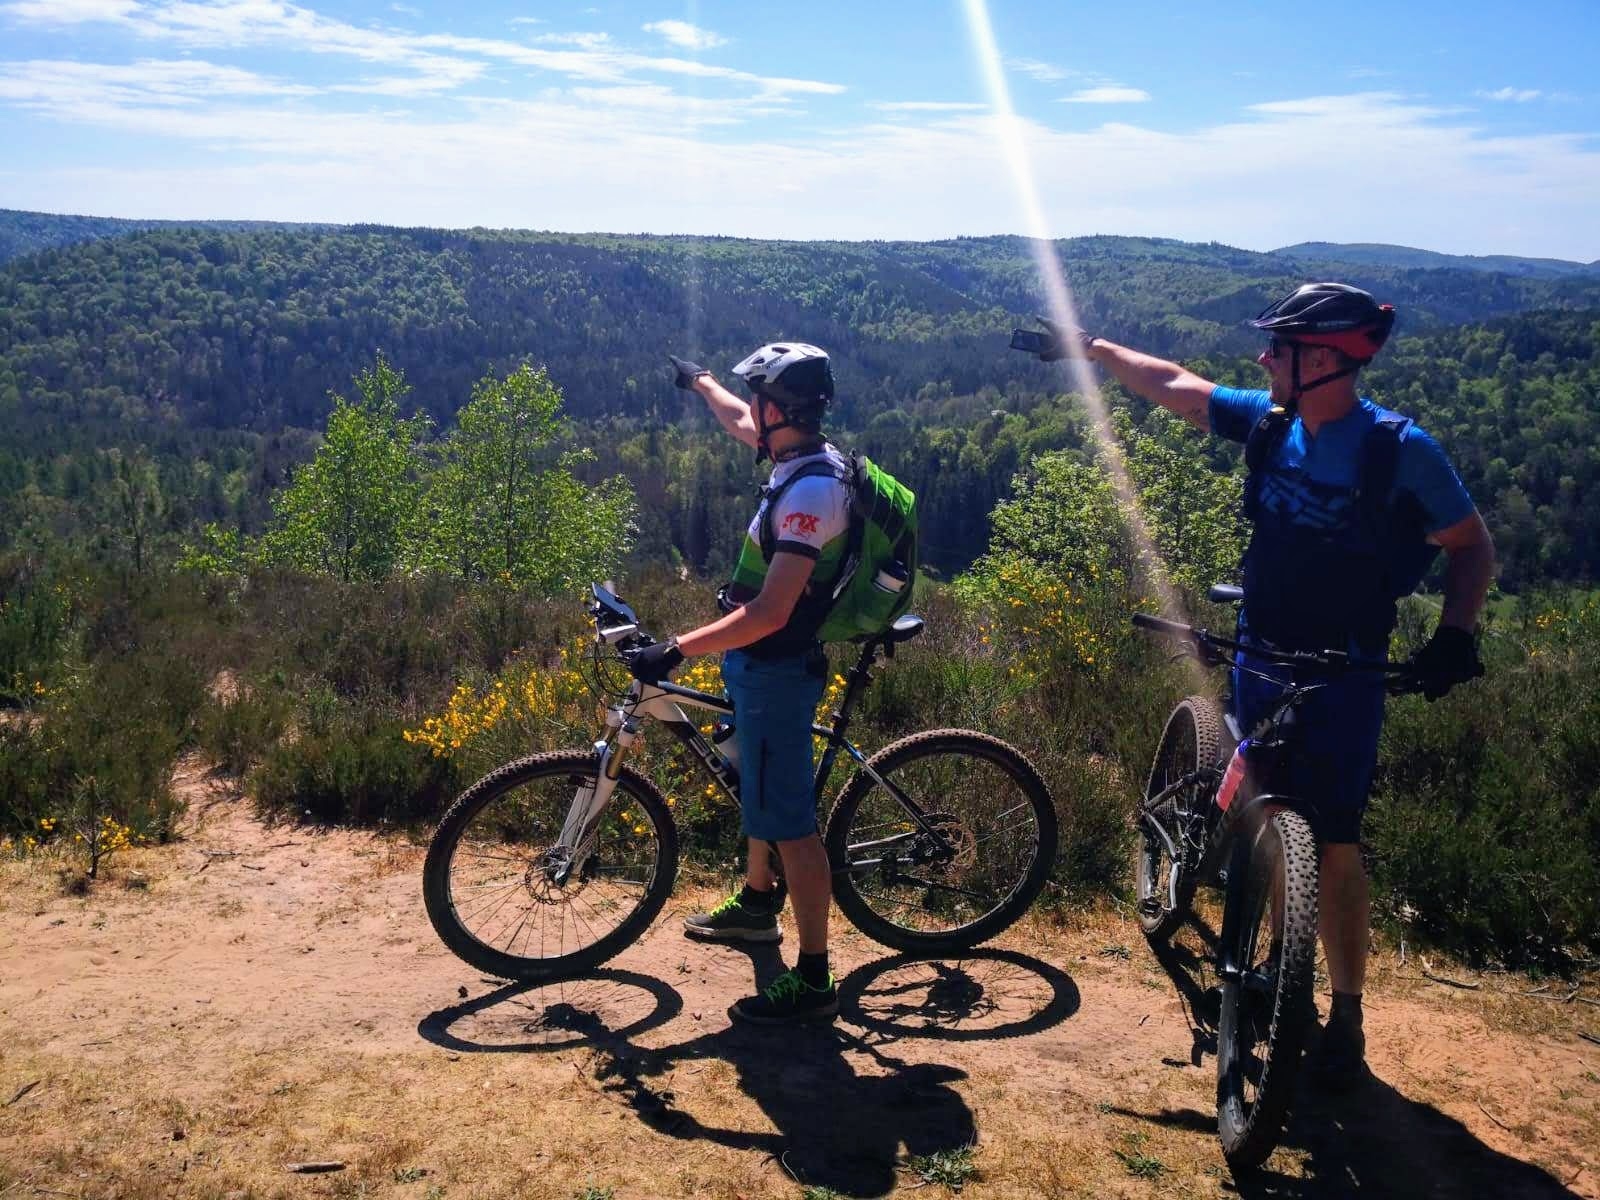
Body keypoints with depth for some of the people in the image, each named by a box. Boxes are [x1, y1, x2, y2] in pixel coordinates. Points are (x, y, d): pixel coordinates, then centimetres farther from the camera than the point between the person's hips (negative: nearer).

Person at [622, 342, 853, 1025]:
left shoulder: (812, 489, -27)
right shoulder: (803, 458, 3)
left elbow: (769, 613, -32)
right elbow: (740, 424, 28)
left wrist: (676, 650, -30)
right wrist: (699, 380, 43)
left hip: (777, 670, -10)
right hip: (761, 666, 10)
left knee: (787, 820, -3)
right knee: (759, 795, 26)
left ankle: (814, 979, 8)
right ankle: (756, 905, 48)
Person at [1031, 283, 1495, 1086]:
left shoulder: (1401, 450, -15)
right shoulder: (1269, 423, -2)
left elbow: (1471, 545, -5)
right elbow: (1176, 385, 10)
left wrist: (1455, 634, -18)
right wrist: (1094, 347, 14)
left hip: (1345, 670, -4)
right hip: (1259, 655, 5)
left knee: (1332, 845, -1)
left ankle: (1346, 1017, 15)